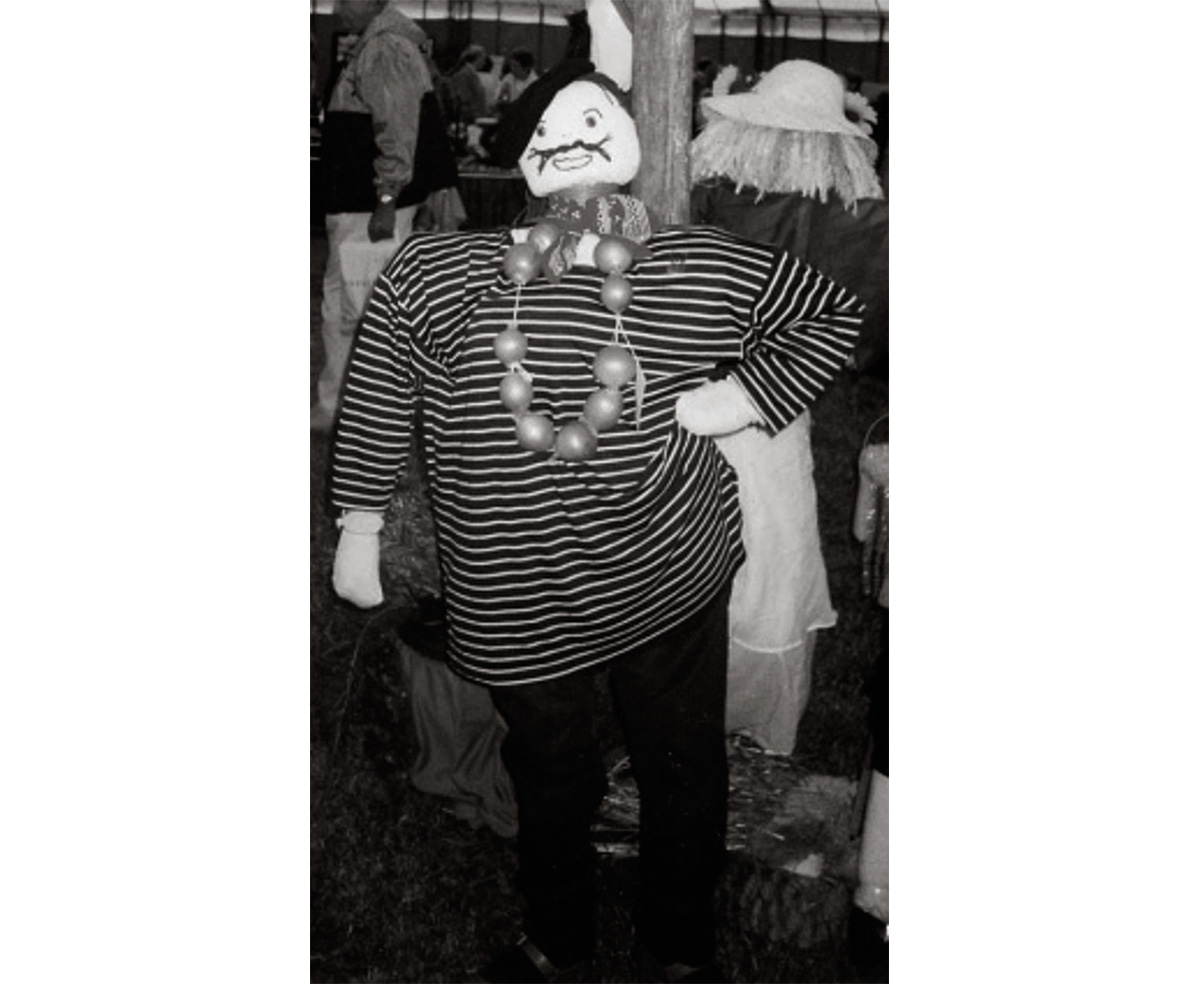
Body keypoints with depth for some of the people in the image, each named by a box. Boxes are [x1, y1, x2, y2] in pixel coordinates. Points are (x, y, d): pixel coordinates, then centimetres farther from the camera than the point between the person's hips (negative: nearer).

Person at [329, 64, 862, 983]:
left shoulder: (710, 270, -9)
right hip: (518, 609, 0)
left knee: (684, 772, 18)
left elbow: (834, 312, 5)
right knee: (550, 779, 21)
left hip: (671, 580, 0)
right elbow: (378, 400, 4)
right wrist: (360, 529, 8)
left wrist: (743, 397, -9)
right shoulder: (431, 273, -9)